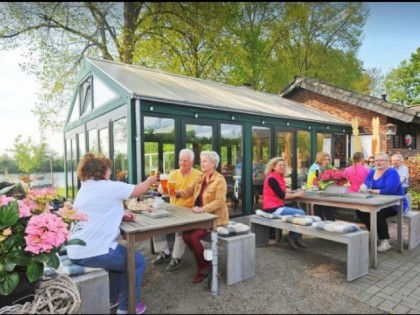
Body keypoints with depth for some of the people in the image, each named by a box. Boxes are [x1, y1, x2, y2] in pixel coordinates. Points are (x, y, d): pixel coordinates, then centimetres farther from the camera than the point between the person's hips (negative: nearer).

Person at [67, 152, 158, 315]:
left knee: (122, 254, 29)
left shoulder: (84, 189, 16)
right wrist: (150, 180, 19)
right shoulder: (109, 187, -11)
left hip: (75, 251, 10)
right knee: (138, 261, 9)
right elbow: (139, 190, -1)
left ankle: (112, 297, 37)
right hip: (92, 252, -9)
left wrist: (121, 215, 10)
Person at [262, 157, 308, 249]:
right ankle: (292, 236, 7)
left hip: (278, 207, 9)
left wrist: (296, 192, -1)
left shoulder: (279, 177, 14)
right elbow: (281, 195, -18)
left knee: (301, 212, 1)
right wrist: (297, 194, -10)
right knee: (301, 214, -11)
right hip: (273, 208, -9)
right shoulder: (272, 178, -16)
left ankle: (296, 238, 8)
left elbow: (282, 193, 10)